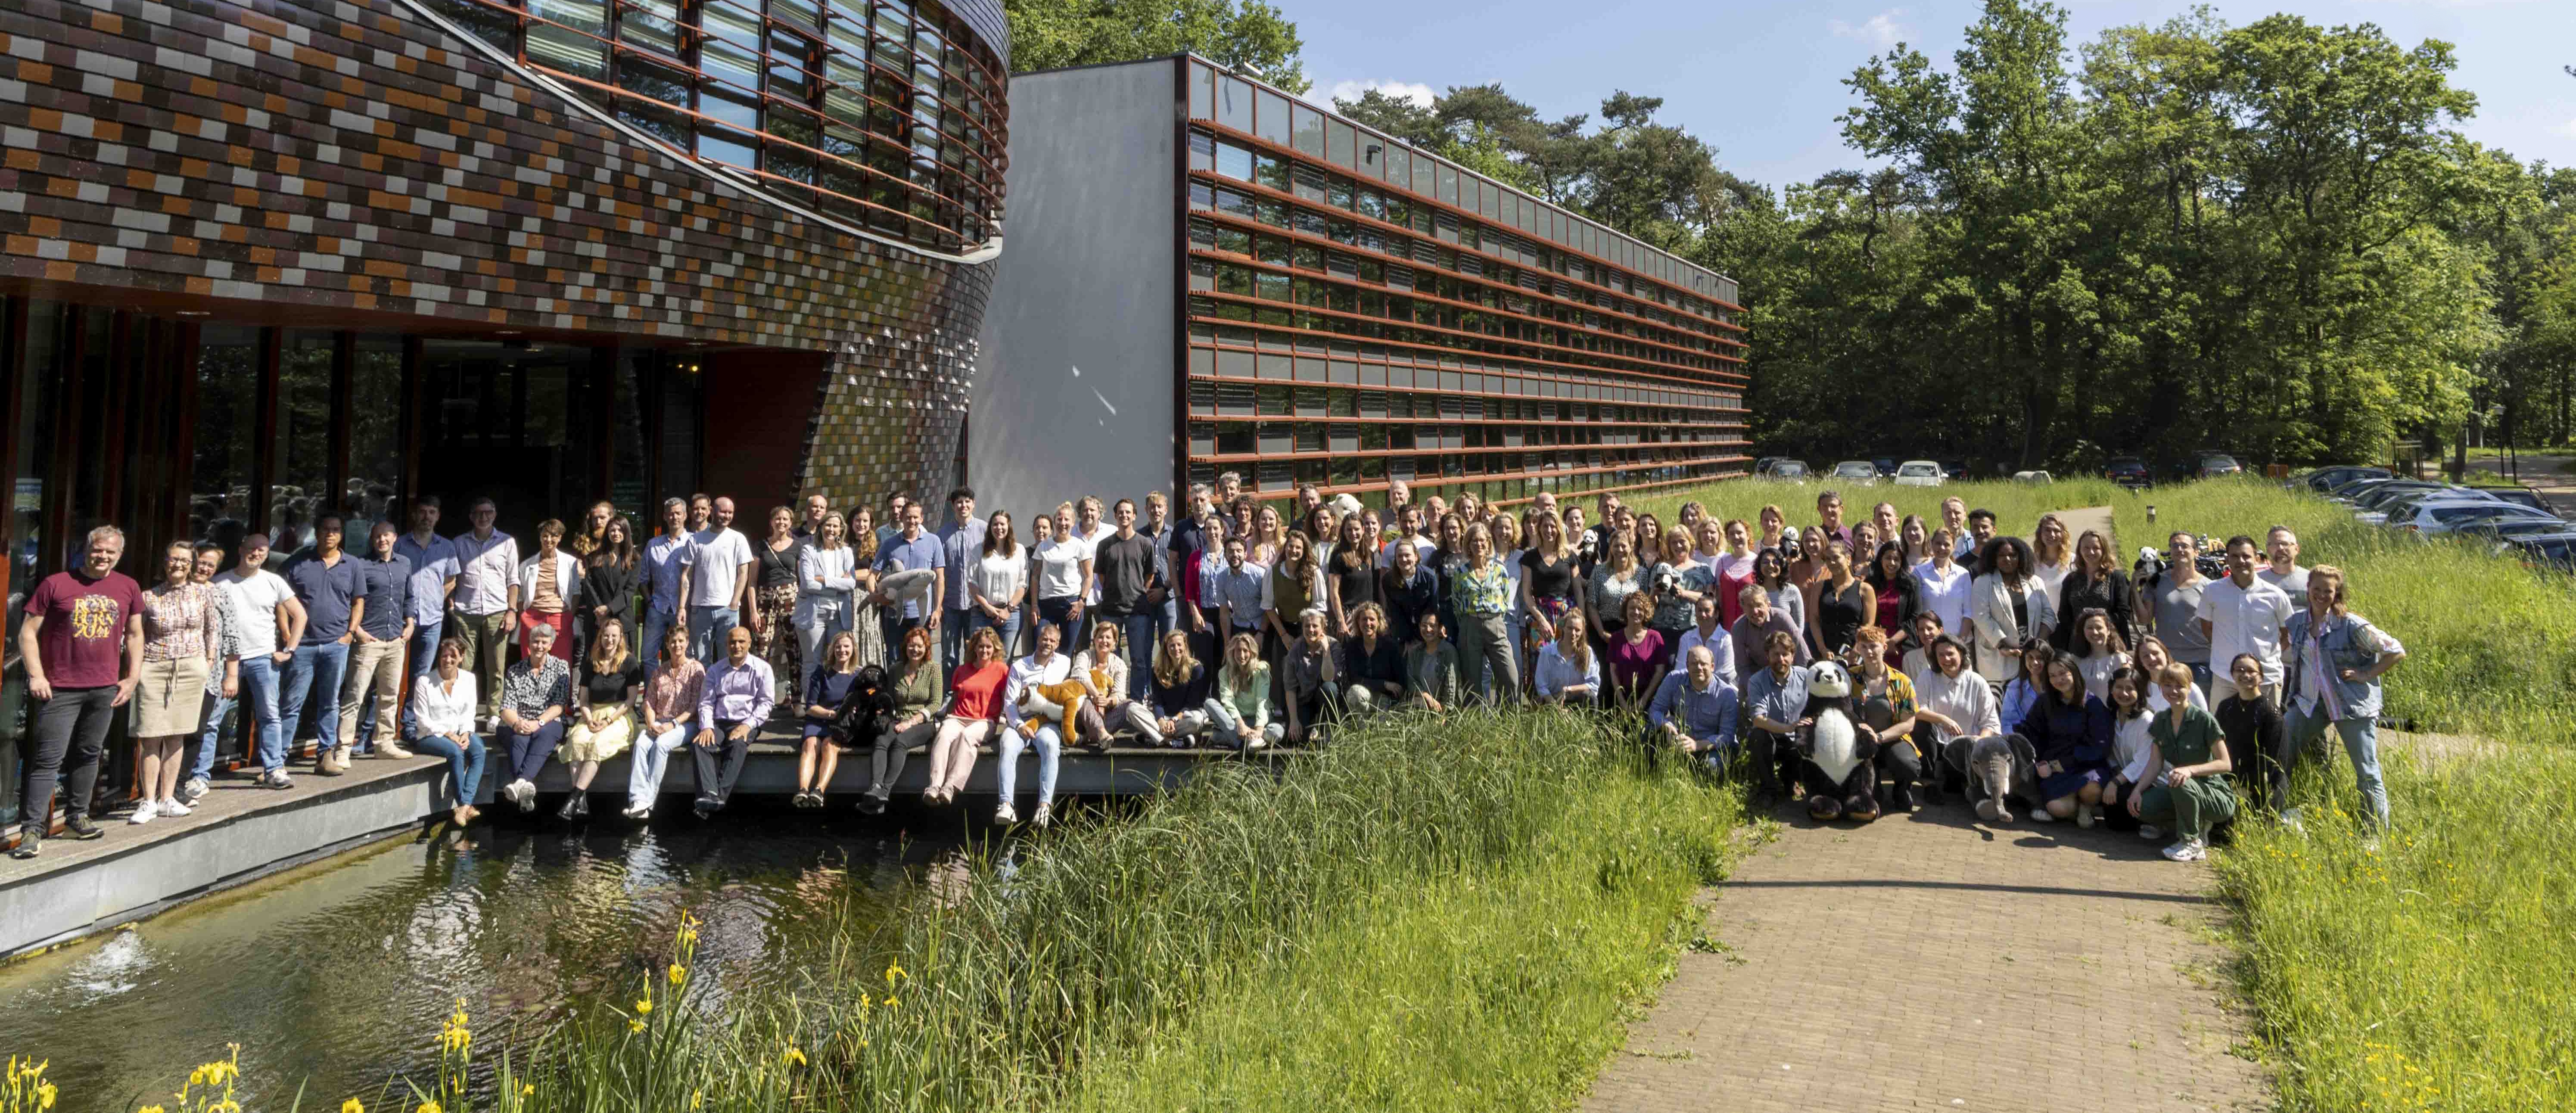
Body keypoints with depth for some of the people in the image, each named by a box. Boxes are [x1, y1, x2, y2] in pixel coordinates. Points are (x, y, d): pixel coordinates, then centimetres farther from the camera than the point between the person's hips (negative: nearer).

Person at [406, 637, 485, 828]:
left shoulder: (468, 679, 7)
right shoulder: (424, 681, -6)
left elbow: (468, 714, 7)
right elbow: (422, 721, -8)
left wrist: (466, 733, -12)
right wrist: (448, 735, -17)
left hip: (458, 733, 4)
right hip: (428, 735, -4)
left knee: (478, 749, -28)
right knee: (456, 752, -34)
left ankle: (464, 806, -37)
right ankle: (464, 805, -28)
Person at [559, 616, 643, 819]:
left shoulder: (630, 661, 2)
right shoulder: (591, 662, 14)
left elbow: (632, 699, -3)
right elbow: (583, 700, 15)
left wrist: (608, 721, -12)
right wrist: (590, 720, -5)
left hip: (620, 716, -3)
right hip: (593, 715, 3)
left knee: (597, 743, -33)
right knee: (577, 740, -29)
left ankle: (574, 798, -37)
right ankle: (582, 802, -38)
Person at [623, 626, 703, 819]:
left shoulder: (696, 669, 2)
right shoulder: (659, 671, 17)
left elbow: (695, 706, -5)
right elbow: (649, 702, 12)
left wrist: (673, 724, -16)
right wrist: (651, 724, -7)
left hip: (685, 724, -4)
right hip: (659, 723, 4)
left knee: (661, 744, -32)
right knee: (641, 743, -27)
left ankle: (648, 801, -32)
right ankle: (639, 801, -37)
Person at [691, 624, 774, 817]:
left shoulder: (761, 668, 9)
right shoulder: (715, 671, 20)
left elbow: (766, 702, 1)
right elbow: (706, 702, 12)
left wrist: (748, 725, -14)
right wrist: (707, 727, -7)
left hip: (745, 724, -3)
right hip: (718, 723, 3)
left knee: (738, 746, -35)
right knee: (699, 745, -28)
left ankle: (720, 796, -43)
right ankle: (709, 795, -43)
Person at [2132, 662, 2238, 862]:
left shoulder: (2204, 720, -15)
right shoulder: (2161, 721, 4)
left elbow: (2225, 764, -16)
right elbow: (2156, 763, 2)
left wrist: (2191, 770, -31)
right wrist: (2138, 791, -12)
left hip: (2217, 795, -6)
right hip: (2182, 791, 6)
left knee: (2182, 784, -38)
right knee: (2143, 808, -20)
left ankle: (2191, 844, -16)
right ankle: (2198, 827, 5)